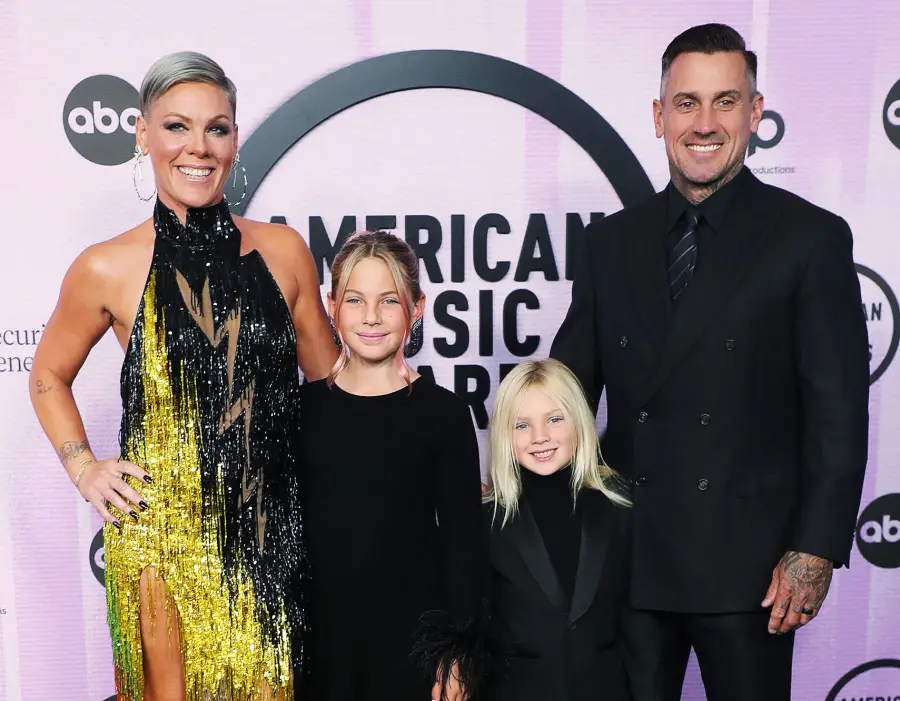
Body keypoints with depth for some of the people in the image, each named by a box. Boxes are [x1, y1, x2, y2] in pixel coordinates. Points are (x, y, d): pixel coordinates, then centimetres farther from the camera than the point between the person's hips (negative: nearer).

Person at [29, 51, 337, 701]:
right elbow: (49, 378, 12)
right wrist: (84, 469, 1)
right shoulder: (107, 269, -5)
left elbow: (329, 378, 12)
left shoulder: (283, 250, 0)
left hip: (269, 530, 2)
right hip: (162, 532, -1)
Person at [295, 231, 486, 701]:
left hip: (413, 635, -2)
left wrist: (455, 652, -6)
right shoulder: (302, 407, -1)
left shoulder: (444, 413, -7)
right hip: (318, 635, 2)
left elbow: (463, 543, -4)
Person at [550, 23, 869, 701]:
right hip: (627, 560, 3)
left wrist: (815, 551, -10)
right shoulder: (609, 242, 7)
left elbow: (838, 413, -5)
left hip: (747, 568, -3)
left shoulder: (812, 238, -2)